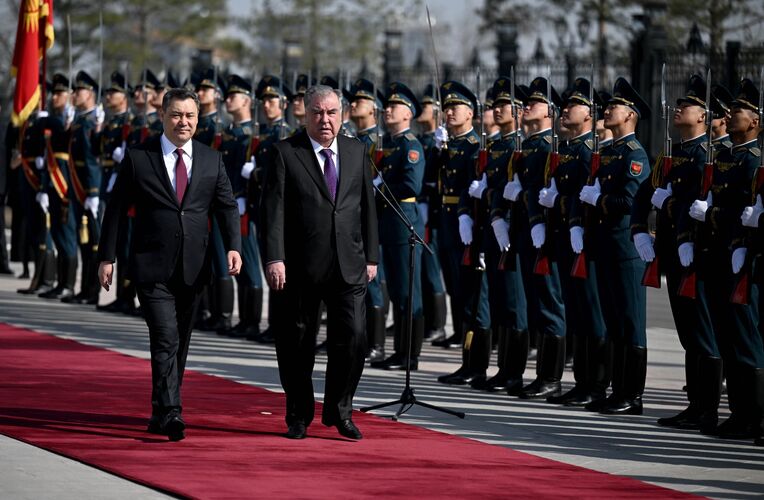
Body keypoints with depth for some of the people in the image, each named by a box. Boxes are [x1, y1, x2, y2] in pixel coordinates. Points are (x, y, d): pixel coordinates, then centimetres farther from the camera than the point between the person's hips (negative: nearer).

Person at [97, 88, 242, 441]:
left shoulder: (212, 160, 8)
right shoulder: (137, 158, 0)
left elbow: (226, 207, 8)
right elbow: (116, 210, 3)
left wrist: (233, 247, -8)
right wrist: (106, 257, -1)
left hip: (193, 267, 4)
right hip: (152, 266, -4)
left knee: (180, 344, 10)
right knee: (166, 339, -16)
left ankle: (161, 414, 21)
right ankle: (170, 413, -22)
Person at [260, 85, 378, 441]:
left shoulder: (357, 152, 11)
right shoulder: (285, 154, -2)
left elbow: (367, 207, 15)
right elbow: (273, 209, -7)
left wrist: (371, 257, 12)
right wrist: (274, 258, -16)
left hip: (349, 265, 3)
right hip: (301, 267, -2)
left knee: (353, 337, -7)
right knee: (298, 343, 5)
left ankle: (339, 411, 9)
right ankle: (299, 417, 19)